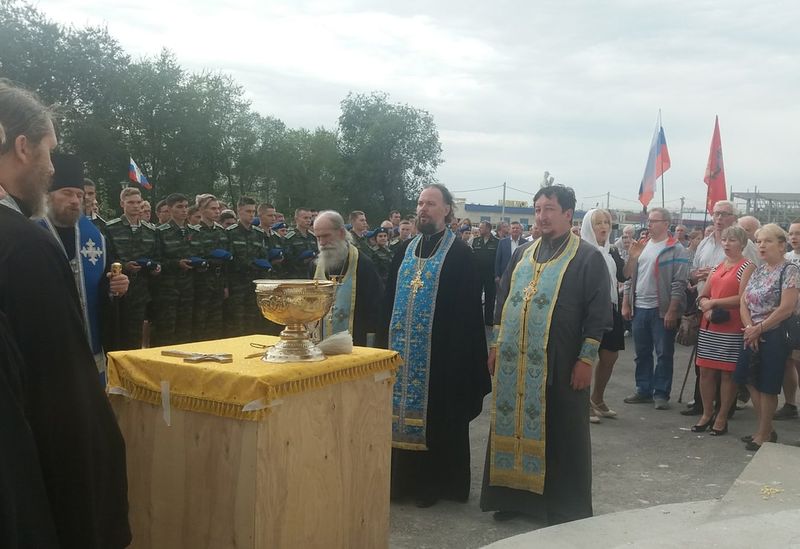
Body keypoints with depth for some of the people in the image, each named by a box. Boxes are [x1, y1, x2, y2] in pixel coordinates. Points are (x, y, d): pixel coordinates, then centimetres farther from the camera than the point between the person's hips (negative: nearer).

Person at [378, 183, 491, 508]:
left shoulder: (459, 254, -6)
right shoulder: (405, 250, 11)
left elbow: (467, 309, -10)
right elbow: (389, 299, 14)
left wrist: (457, 352, -16)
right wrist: (386, 341, 8)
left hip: (440, 353, -5)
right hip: (403, 351, 5)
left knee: (437, 417, 4)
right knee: (404, 413, 10)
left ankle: (436, 482, 17)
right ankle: (405, 477, 22)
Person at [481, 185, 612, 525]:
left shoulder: (588, 257, -4)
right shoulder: (522, 254, 12)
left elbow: (598, 313, -8)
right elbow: (503, 301, 17)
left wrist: (586, 358, -12)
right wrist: (496, 345, 12)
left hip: (560, 363, -5)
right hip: (514, 362, 5)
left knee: (560, 434, 4)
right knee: (514, 427, 10)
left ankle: (566, 506, 18)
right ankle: (515, 495, 24)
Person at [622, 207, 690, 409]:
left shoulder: (676, 250, -6)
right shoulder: (640, 246, 12)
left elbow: (679, 283, -11)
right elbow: (630, 276, 15)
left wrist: (672, 311, -16)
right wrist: (626, 304, 10)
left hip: (662, 310, -6)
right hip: (639, 309, 6)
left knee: (664, 354, 2)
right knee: (642, 353, 12)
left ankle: (661, 393, 11)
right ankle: (643, 390, 23)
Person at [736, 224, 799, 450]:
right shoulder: (758, 271, 12)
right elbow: (744, 302, 8)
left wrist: (759, 328, -13)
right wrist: (749, 328, -9)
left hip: (774, 336, -7)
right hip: (752, 335, 7)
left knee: (767, 386, 0)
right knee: (752, 382, 10)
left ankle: (764, 434, 13)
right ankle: (765, 430, 24)